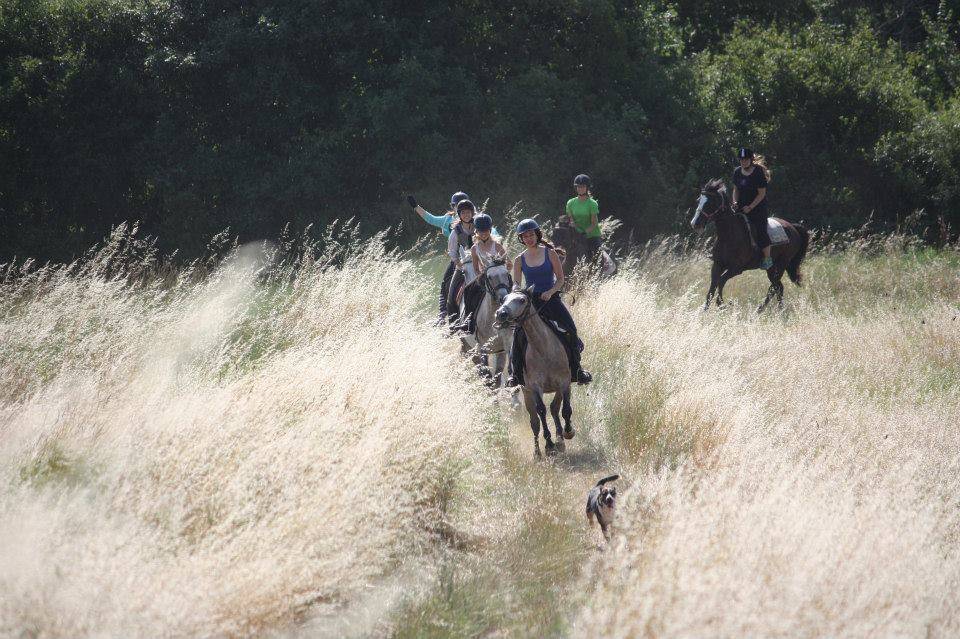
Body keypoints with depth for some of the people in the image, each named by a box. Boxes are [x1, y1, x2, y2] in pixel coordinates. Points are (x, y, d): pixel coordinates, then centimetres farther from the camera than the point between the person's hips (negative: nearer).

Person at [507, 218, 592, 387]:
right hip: (530, 301, 1)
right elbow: (516, 283, 1)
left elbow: (560, 279, 2)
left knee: (570, 329, -15)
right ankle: (516, 373, -7)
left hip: (551, 298, -1)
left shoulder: (550, 254, 1)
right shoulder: (520, 260, 6)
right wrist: (516, 291, -23)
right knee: (519, 333, -19)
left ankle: (576, 369, -2)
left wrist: (550, 292, -15)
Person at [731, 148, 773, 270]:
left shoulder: (758, 172, -14)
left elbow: (762, 194, -14)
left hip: (757, 207, -6)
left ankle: (767, 259, -3)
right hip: (742, 207, 6)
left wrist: (750, 207, -17)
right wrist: (735, 202, -4)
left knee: (760, 231, -13)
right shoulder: (737, 172, 5)